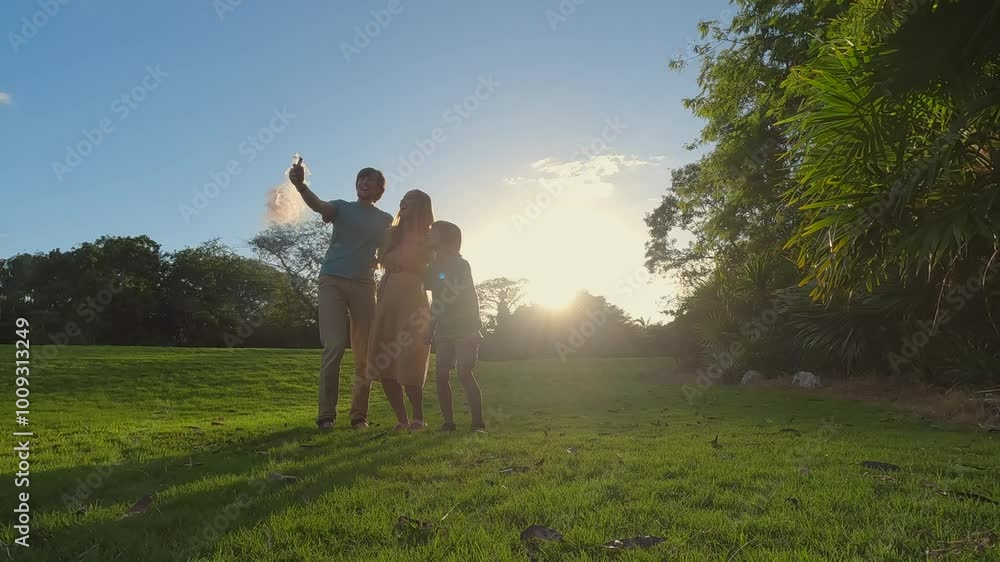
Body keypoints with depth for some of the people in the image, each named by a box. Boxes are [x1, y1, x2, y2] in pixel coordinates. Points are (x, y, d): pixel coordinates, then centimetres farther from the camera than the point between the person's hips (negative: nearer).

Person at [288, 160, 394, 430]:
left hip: (364, 285, 2)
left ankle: (359, 415, 9)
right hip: (332, 280, -2)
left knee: (365, 351, 1)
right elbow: (319, 205, -10)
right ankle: (326, 414, -6)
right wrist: (300, 185, -29)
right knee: (334, 346, -11)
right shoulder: (342, 207, 11)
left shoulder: (385, 220, 17)